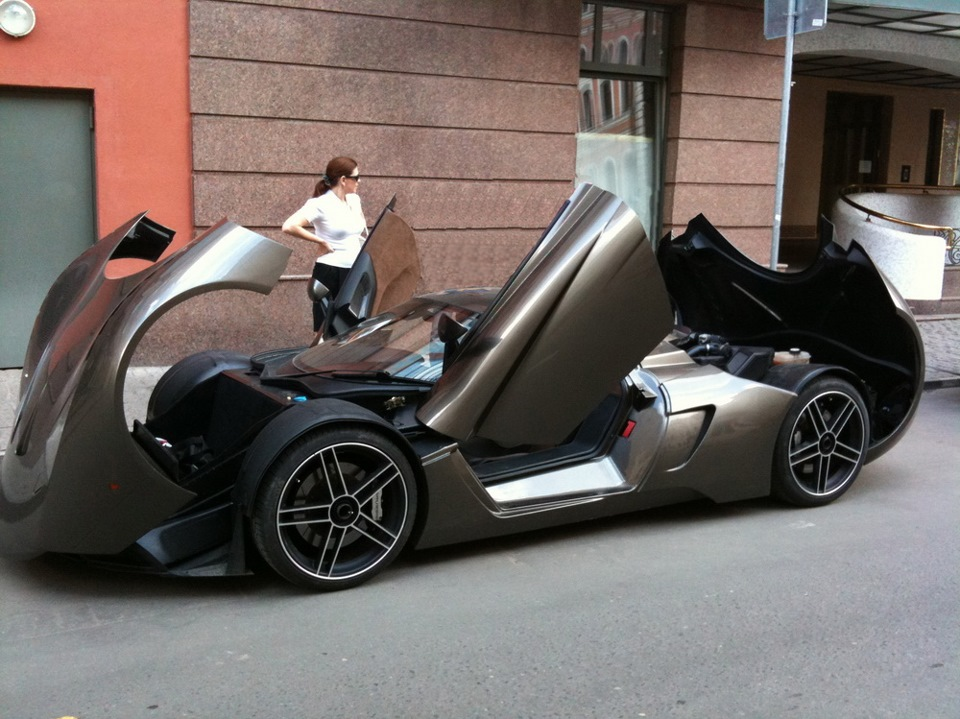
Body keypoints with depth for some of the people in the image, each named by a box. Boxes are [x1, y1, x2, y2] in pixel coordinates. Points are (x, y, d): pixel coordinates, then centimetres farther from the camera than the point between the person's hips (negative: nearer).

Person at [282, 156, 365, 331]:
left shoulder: (354, 200, 9)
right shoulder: (320, 204, -13)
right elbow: (289, 226, -24)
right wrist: (321, 242, -16)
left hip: (355, 272, 7)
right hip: (330, 272, -7)